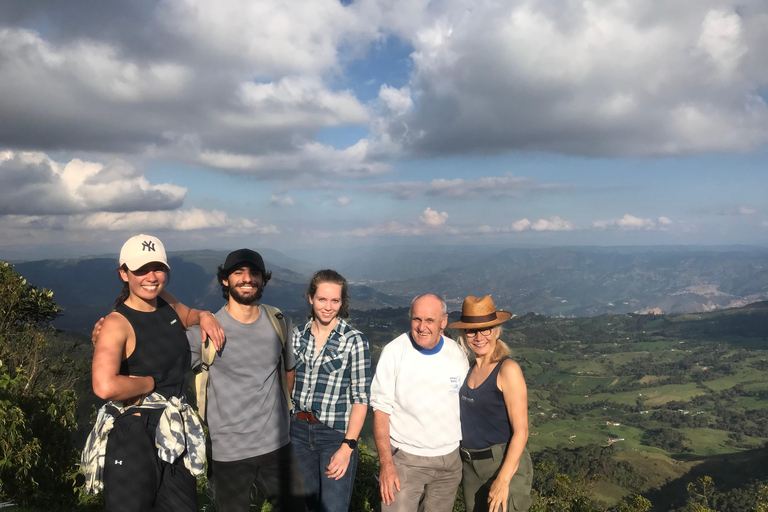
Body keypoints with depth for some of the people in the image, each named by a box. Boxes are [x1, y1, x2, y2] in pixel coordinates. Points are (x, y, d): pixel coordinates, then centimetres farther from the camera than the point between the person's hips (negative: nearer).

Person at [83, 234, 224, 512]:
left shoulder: (169, 307, 5)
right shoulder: (117, 324, -16)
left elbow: (189, 314, 30)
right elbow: (105, 387, -32)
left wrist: (205, 316, 7)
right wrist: (152, 383, -16)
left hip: (175, 434, 7)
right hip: (131, 437, -6)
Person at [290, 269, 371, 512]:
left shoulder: (354, 340, -9)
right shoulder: (298, 336, 4)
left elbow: (360, 397, -9)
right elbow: (288, 382, 10)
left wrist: (348, 447, -15)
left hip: (337, 435, -4)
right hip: (299, 431, 4)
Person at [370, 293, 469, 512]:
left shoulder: (457, 354, -2)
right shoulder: (394, 352, -13)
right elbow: (381, 409, -10)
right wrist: (386, 463, -15)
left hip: (449, 459, 3)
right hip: (405, 458, -3)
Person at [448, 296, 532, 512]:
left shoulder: (508, 369, -16)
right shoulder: (469, 369, 4)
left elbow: (521, 431, -17)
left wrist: (503, 480, -20)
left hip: (504, 464, -6)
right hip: (471, 466, 6)